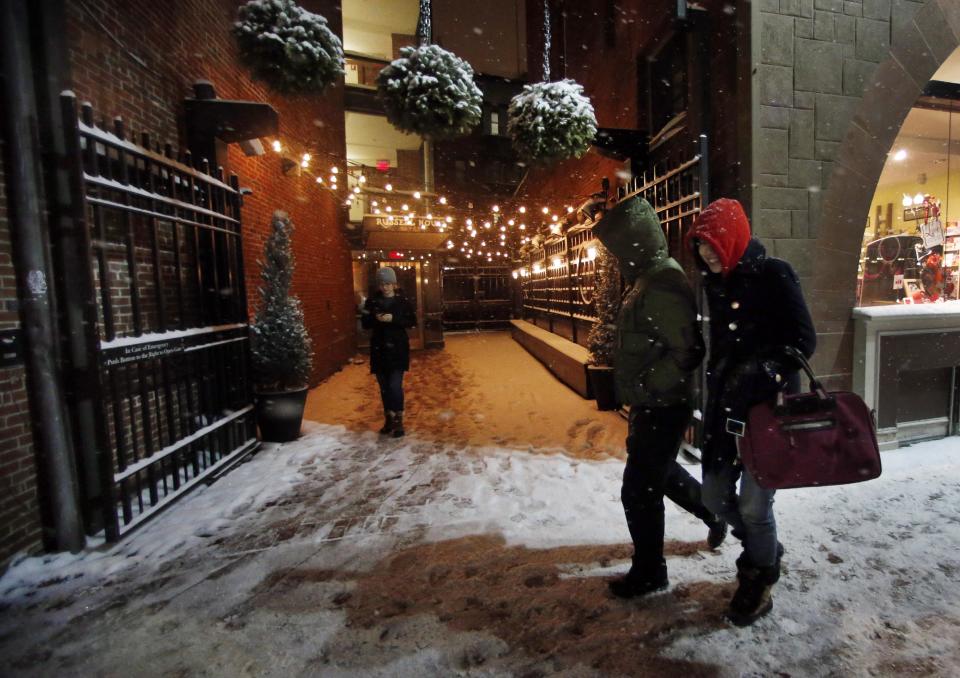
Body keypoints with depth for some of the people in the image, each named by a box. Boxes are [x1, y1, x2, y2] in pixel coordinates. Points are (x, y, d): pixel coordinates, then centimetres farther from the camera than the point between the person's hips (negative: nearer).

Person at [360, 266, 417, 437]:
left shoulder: (402, 300, -1)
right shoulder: (372, 301, 5)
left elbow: (412, 321, -4)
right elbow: (365, 323, 5)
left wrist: (393, 318, -17)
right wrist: (375, 318, -16)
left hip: (398, 348, -3)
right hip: (379, 349, 3)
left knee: (395, 385, -11)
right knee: (384, 387, 10)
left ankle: (398, 421, 1)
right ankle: (389, 418, 24)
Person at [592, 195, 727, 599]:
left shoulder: (661, 289, -23)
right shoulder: (647, 281, 9)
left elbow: (688, 352, -27)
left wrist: (644, 387, -23)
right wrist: (628, 383, 12)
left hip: (663, 407, -10)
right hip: (653, 404, 10)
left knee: (639, 490, 3)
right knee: (660, 471, 27)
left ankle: (648, 572, 24)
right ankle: (715, 513, 50)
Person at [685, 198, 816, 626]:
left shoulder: (774, 276, -8)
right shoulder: (715, 283, 10)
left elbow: (804, 341, -10)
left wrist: (764, 371, -24)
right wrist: (714, 395, 14)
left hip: (770, 405, -6)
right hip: (725, 405, 6)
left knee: (754, 503, -1)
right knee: (715, 495, 10)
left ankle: (759, 582, 28)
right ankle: (765, 549, 40)